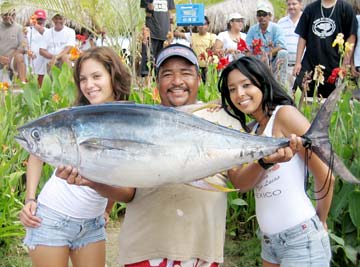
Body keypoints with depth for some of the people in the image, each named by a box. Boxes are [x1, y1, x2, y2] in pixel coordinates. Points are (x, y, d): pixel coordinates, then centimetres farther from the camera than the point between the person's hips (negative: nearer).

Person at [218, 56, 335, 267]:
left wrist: (321, 220, 4)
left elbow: (325, 176, -11)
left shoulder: (285, 113, -10)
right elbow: (241, 183, 0)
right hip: (269, 240, 7)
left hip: (301, 239, -7)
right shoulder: (253, 131, 12)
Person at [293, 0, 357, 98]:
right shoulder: (310, 8, 9)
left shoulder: (345, 8, 0)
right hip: (309, 65, 2)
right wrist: (298, 62, 5)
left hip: (334, 67, -2)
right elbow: (302, 37, 10)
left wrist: (346, 63, -8)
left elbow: (351, 36, -2)